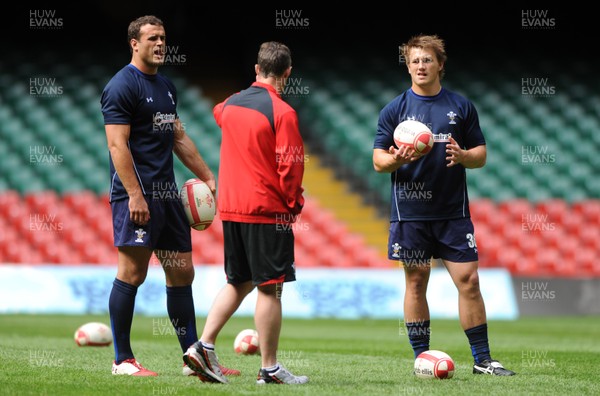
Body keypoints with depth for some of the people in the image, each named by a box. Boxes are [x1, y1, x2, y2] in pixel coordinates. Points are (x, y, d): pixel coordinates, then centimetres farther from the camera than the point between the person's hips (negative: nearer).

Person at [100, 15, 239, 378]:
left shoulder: (167, 87, 18)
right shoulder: (122, 86, -9)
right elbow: (117, 144, -16)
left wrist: (207, 176, 23)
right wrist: (135, 195, -22)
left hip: (167, 194, 9)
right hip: (137, 195, -9)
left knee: (182, 273, 9)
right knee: (132, 274, -7)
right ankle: (123, 360, 0)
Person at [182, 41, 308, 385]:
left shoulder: (231, 104, 8)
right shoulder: (282, 112, -13)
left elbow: (218, 113, 34)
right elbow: (289, 166, -14)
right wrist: (295, 203, 0)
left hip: (230, 208, 7)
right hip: (268, 209, -7)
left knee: (238, 283, 17)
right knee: (270, 287, -1)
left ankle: (204, 346, 7)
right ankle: (270, 368, 1)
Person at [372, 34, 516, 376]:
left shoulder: (461, 107, 7)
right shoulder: (394, 110, 4)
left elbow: (481, 155, 9)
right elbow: (378, 161, 2)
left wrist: (462, 155, -13)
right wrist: (395, 160, -20)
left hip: (453, 211, 1)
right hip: (410, 212, -1)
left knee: (469, 280, -3)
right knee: (416, 281, 3)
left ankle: (483, 359, 4)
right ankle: (421, 357, 12)